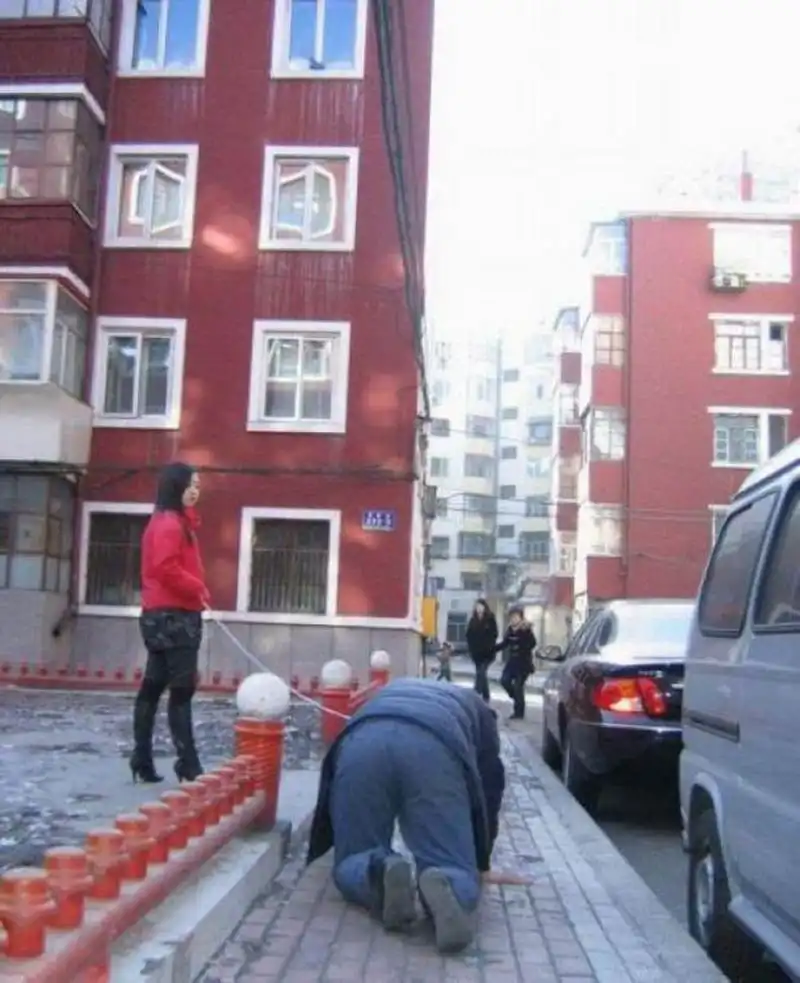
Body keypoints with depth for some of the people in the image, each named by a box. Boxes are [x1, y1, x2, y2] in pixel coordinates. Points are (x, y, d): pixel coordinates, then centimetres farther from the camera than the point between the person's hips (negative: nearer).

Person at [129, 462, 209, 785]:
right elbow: (166, 569, -25)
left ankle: (142, 761, 17)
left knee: (153, 687, 11)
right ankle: (188, 765, -8)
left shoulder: (176, 522, 20)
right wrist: (198, 589, -15)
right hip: (173, 616, -11)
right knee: (182, 689, -10)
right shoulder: (169, 524, -13)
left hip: (166, 615, 11)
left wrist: (196, 590, 9)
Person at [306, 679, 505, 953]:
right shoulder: (476, 708, 42)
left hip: (361, 743, 2)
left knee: (353, 865, 17)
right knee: (457, 874, 9)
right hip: (436, 747, -2)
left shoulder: (390, 692, 49)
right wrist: (481, 864, 46)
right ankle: (445, 885, -25)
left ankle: (381, 872, -16)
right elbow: (490, 787, 35)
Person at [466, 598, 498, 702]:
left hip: (487, 652, -4)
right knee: (481, 673, 12)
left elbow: (494, 635, -6)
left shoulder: (490, 619, -4)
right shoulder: (473, 620, 7)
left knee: (480, 673, -13)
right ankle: (486, 696, 24)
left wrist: (489, 647, -15)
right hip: (476, 652, 4)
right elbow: (469, 635, 8)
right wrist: (471, 648, -2)